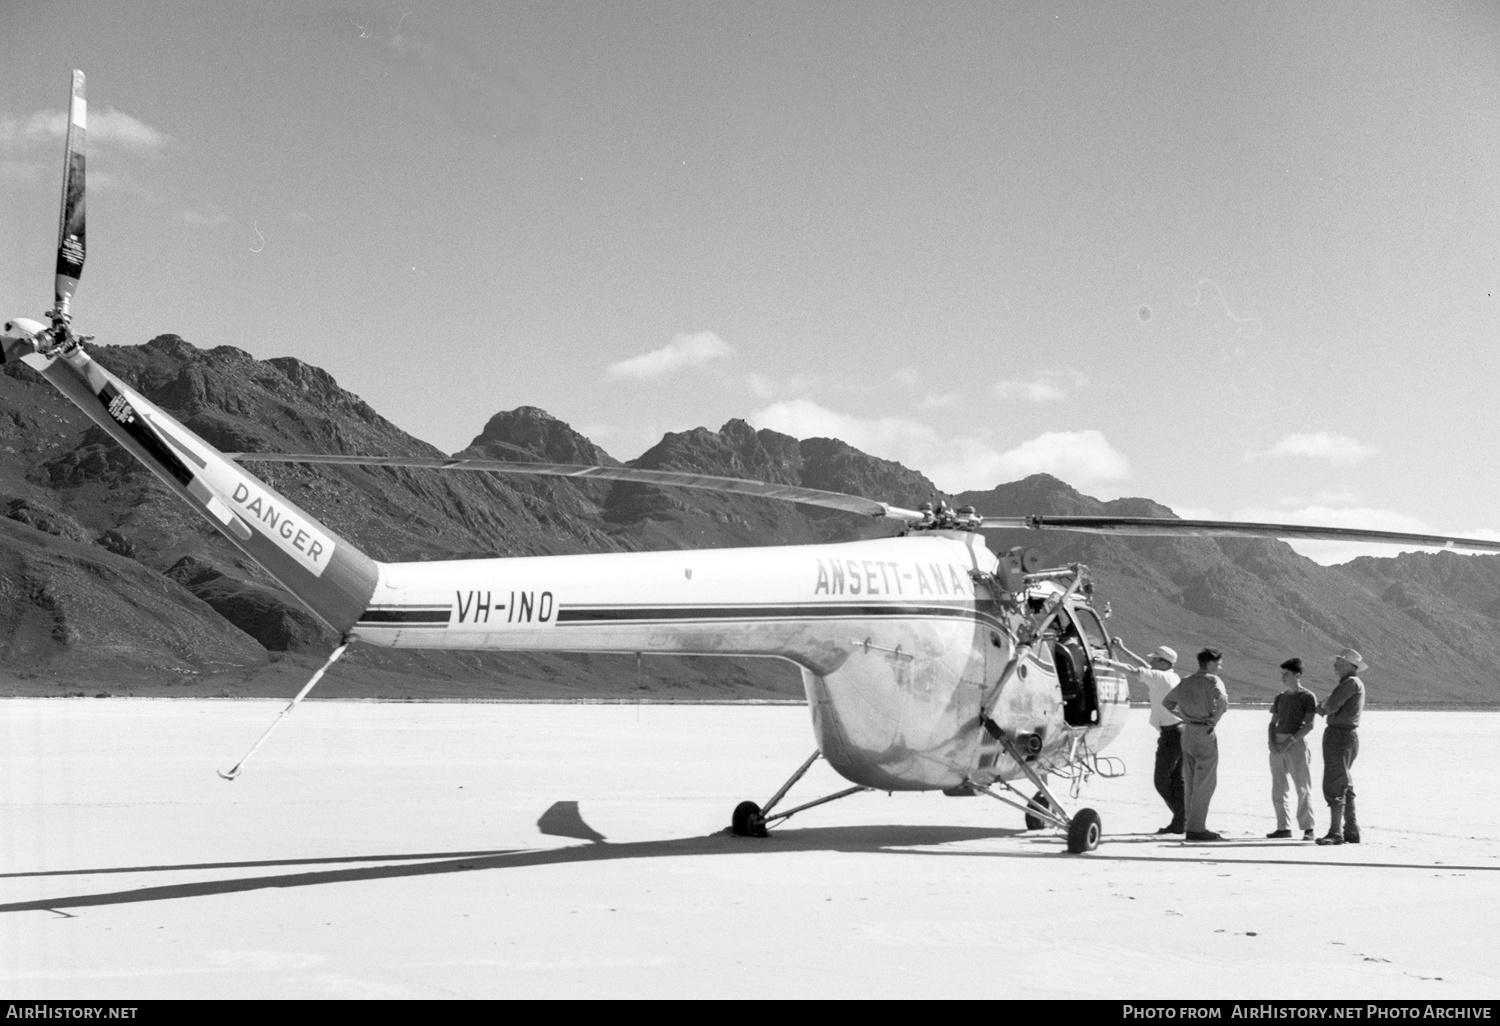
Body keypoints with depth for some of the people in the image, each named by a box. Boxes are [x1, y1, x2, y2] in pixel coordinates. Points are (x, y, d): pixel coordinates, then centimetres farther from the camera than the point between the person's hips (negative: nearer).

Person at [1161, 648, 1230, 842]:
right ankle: (1197, 828, -6)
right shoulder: (1212, 681, -9)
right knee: (1205, 782, -4)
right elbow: (1222, 700, -27)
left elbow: (1167, 702, 22)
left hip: (1187, 732, 8)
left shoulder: (1186, 682, 14)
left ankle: (1192, 826, 14)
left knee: (1190, 782, 11)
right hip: (1205, 734, -8)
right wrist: (1214, 721, -14)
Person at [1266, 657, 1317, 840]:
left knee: (1303, 788, -4)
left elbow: (1309, 724, -9)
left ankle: (1308, 829, -1)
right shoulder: (1280, 698, 16)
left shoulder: (1308, 697, -2)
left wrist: (1290, 741, -17)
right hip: (1277, 746, 6)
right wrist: (1271, 742, -4)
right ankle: (1283, 827, 12)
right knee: (1278, 789, 6)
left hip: (1297, 744, -6)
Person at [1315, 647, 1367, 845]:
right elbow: (1325, 710, 19)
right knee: (1345, 787, 13)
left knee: (1333, 786, -11)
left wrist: (1324, 706, 1)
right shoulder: (1349, 684, 19)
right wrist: (1325, 707, -2)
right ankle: (1351, 832, 16)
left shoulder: (1352, 683, -13)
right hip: (1345, 737, 11)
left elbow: (1331, 707, -19)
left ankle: (1335, 832, -12)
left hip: (1340, 736, -11)